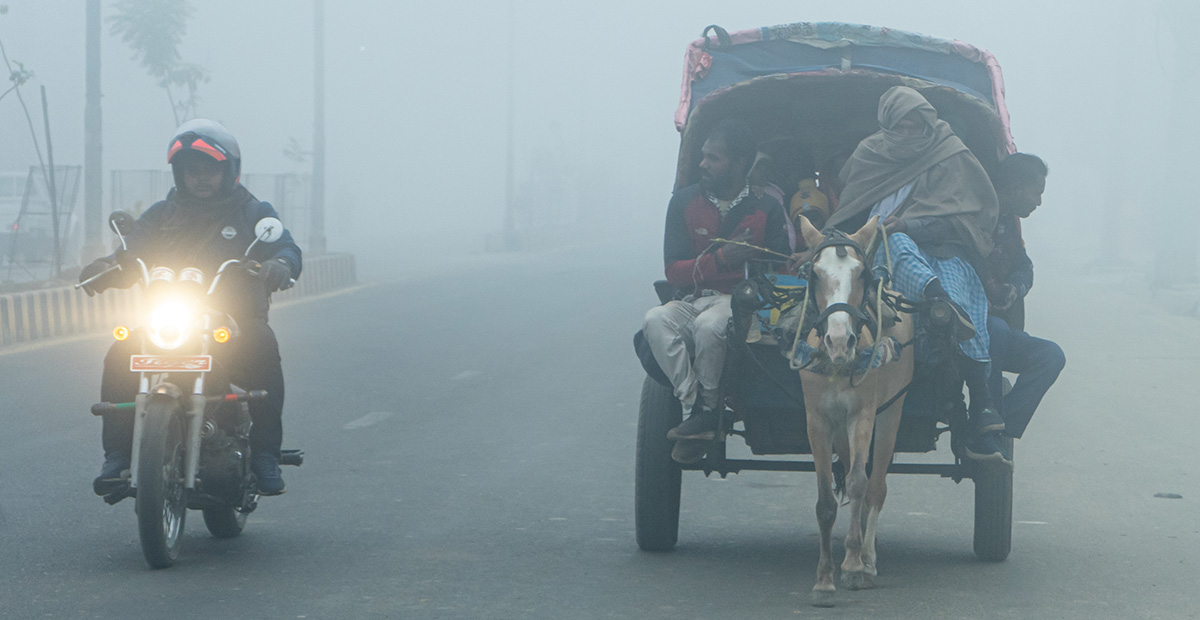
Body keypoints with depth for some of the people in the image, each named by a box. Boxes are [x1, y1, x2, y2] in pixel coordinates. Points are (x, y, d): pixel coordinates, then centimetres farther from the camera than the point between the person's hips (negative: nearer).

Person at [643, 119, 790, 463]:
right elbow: (674, 271, 2)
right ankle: (693, 407, -29)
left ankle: (707, 408, -18)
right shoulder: (684, 202, 9)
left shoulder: (767, 208, 3)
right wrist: (722, 258, -15)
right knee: (656, 320, -31)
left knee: (710, 324, -38)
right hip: (693, 300, 3)